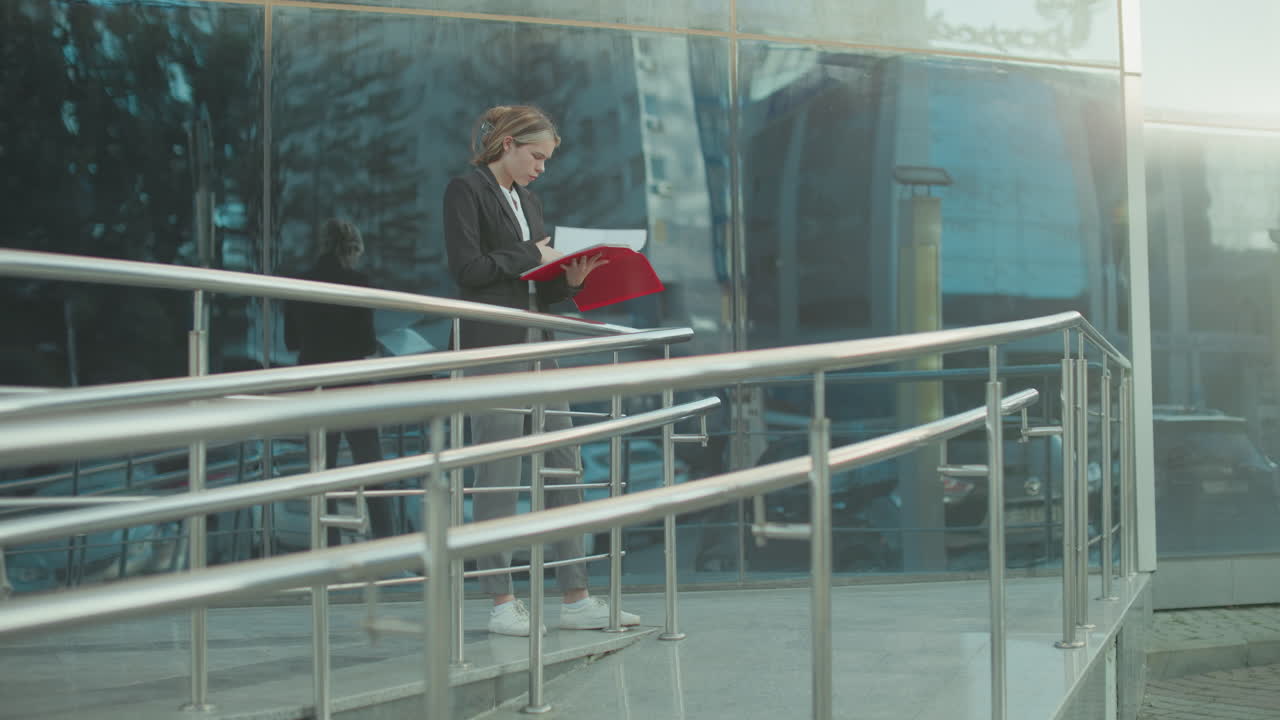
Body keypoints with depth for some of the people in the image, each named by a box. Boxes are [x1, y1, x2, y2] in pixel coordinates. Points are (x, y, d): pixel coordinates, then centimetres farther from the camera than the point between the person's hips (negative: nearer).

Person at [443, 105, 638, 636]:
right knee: (499, 475, -6)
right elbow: (467, 268, -13)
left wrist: (569, 280, 3)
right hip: (492, 347, -8)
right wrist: (532, 256, -8)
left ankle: (576, 600, 9)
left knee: (563, 467, 5)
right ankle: (501, 603, 1)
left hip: (537, 344, 8)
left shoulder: (528, 200, 21)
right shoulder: (466, 190, -2)